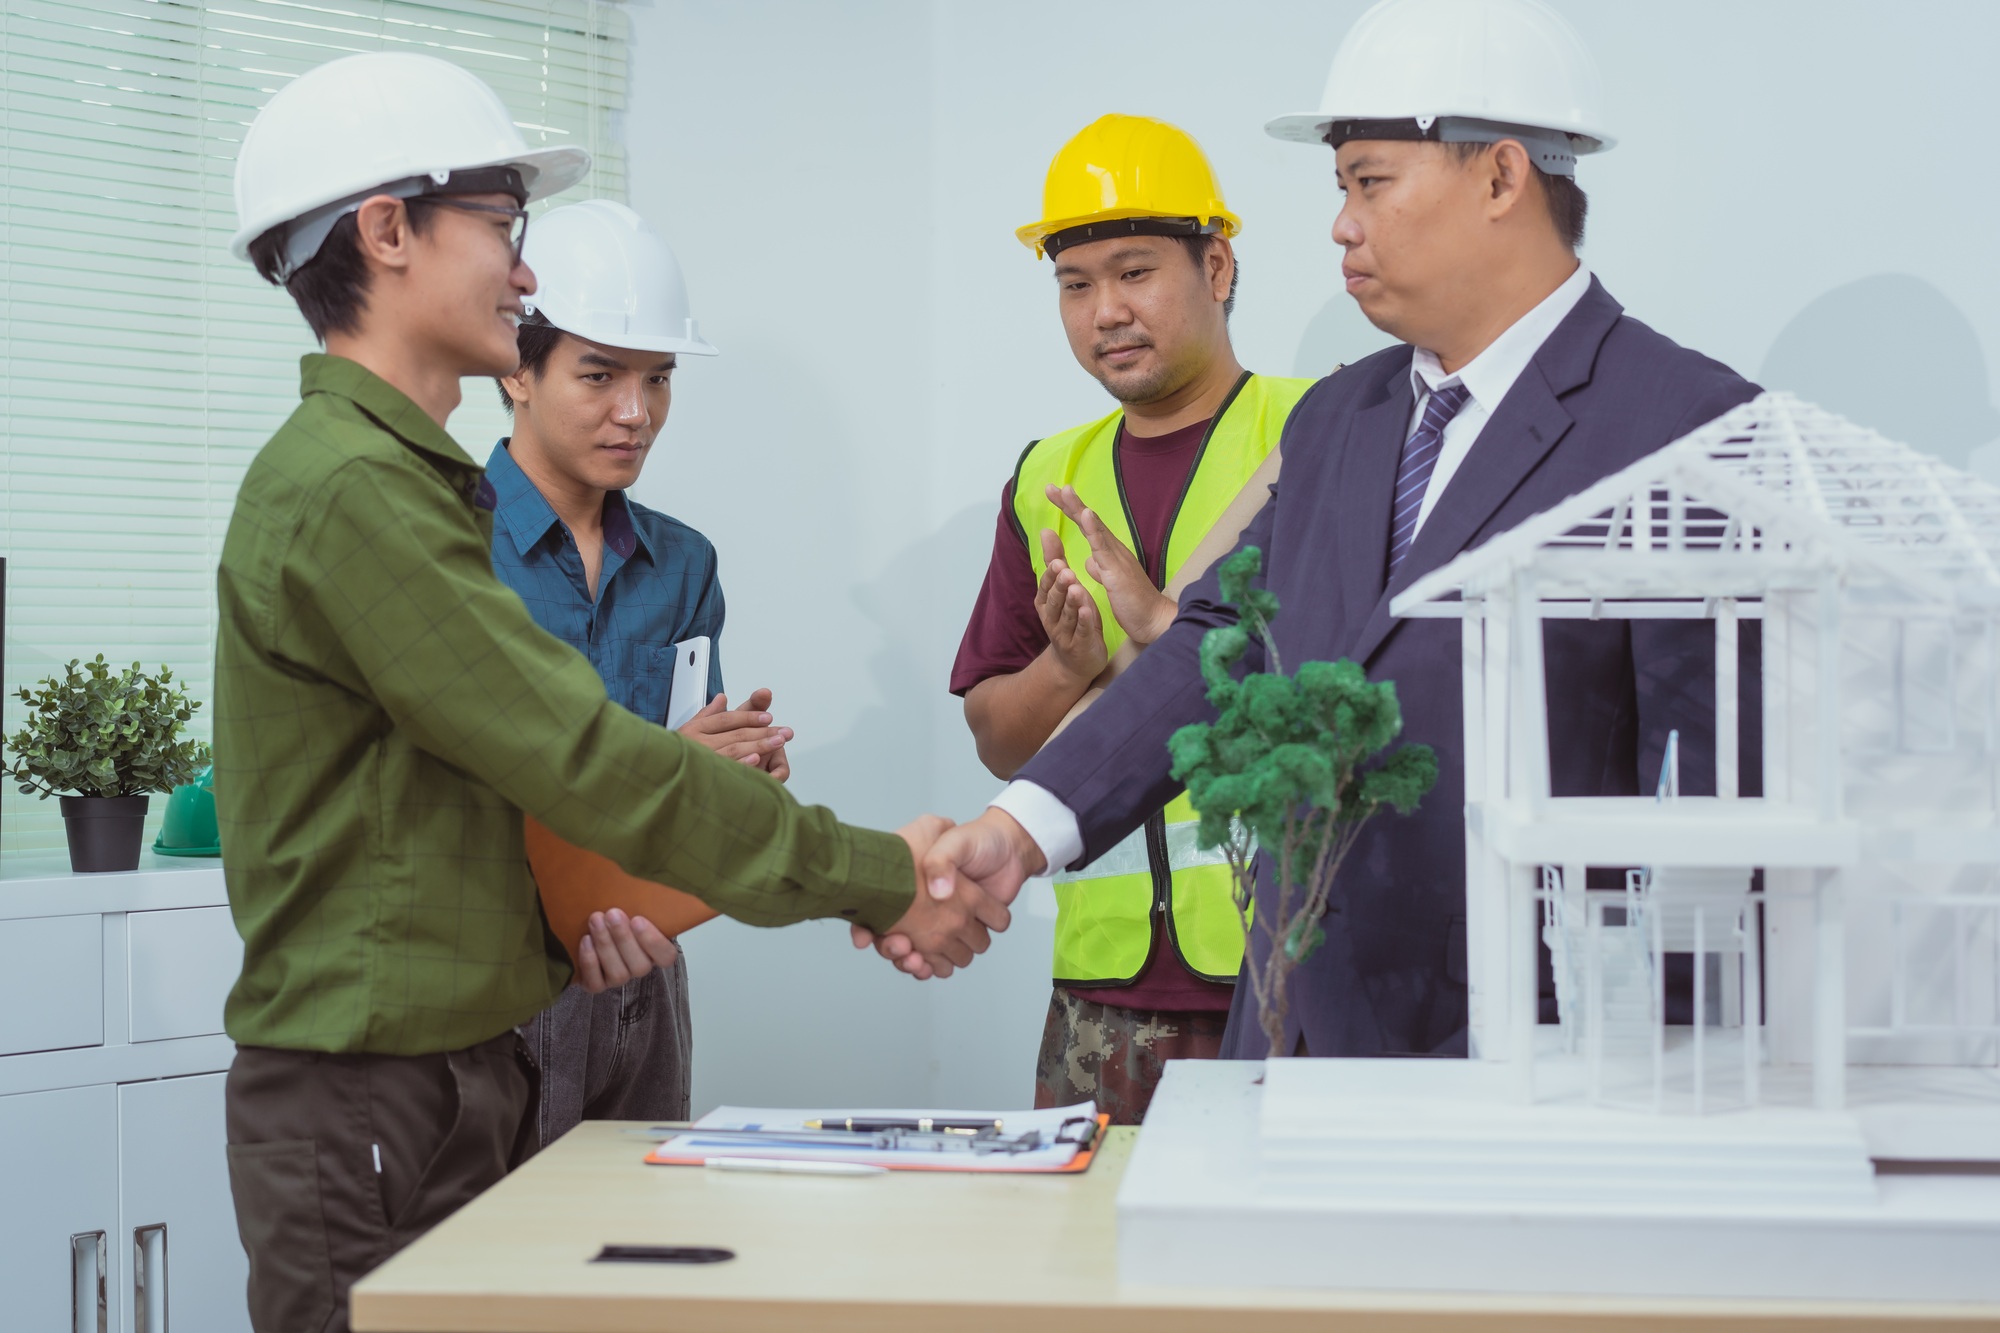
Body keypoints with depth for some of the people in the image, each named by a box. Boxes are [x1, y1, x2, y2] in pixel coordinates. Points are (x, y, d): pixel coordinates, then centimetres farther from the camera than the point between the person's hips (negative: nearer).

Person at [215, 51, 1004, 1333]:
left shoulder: (403, 479, 17)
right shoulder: (349, 489, -17)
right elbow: (580, 754, -20)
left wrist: (561, 920, 3)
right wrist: (879, 879, -16)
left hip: (453, 1072, 10)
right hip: (366, 1103, -10)